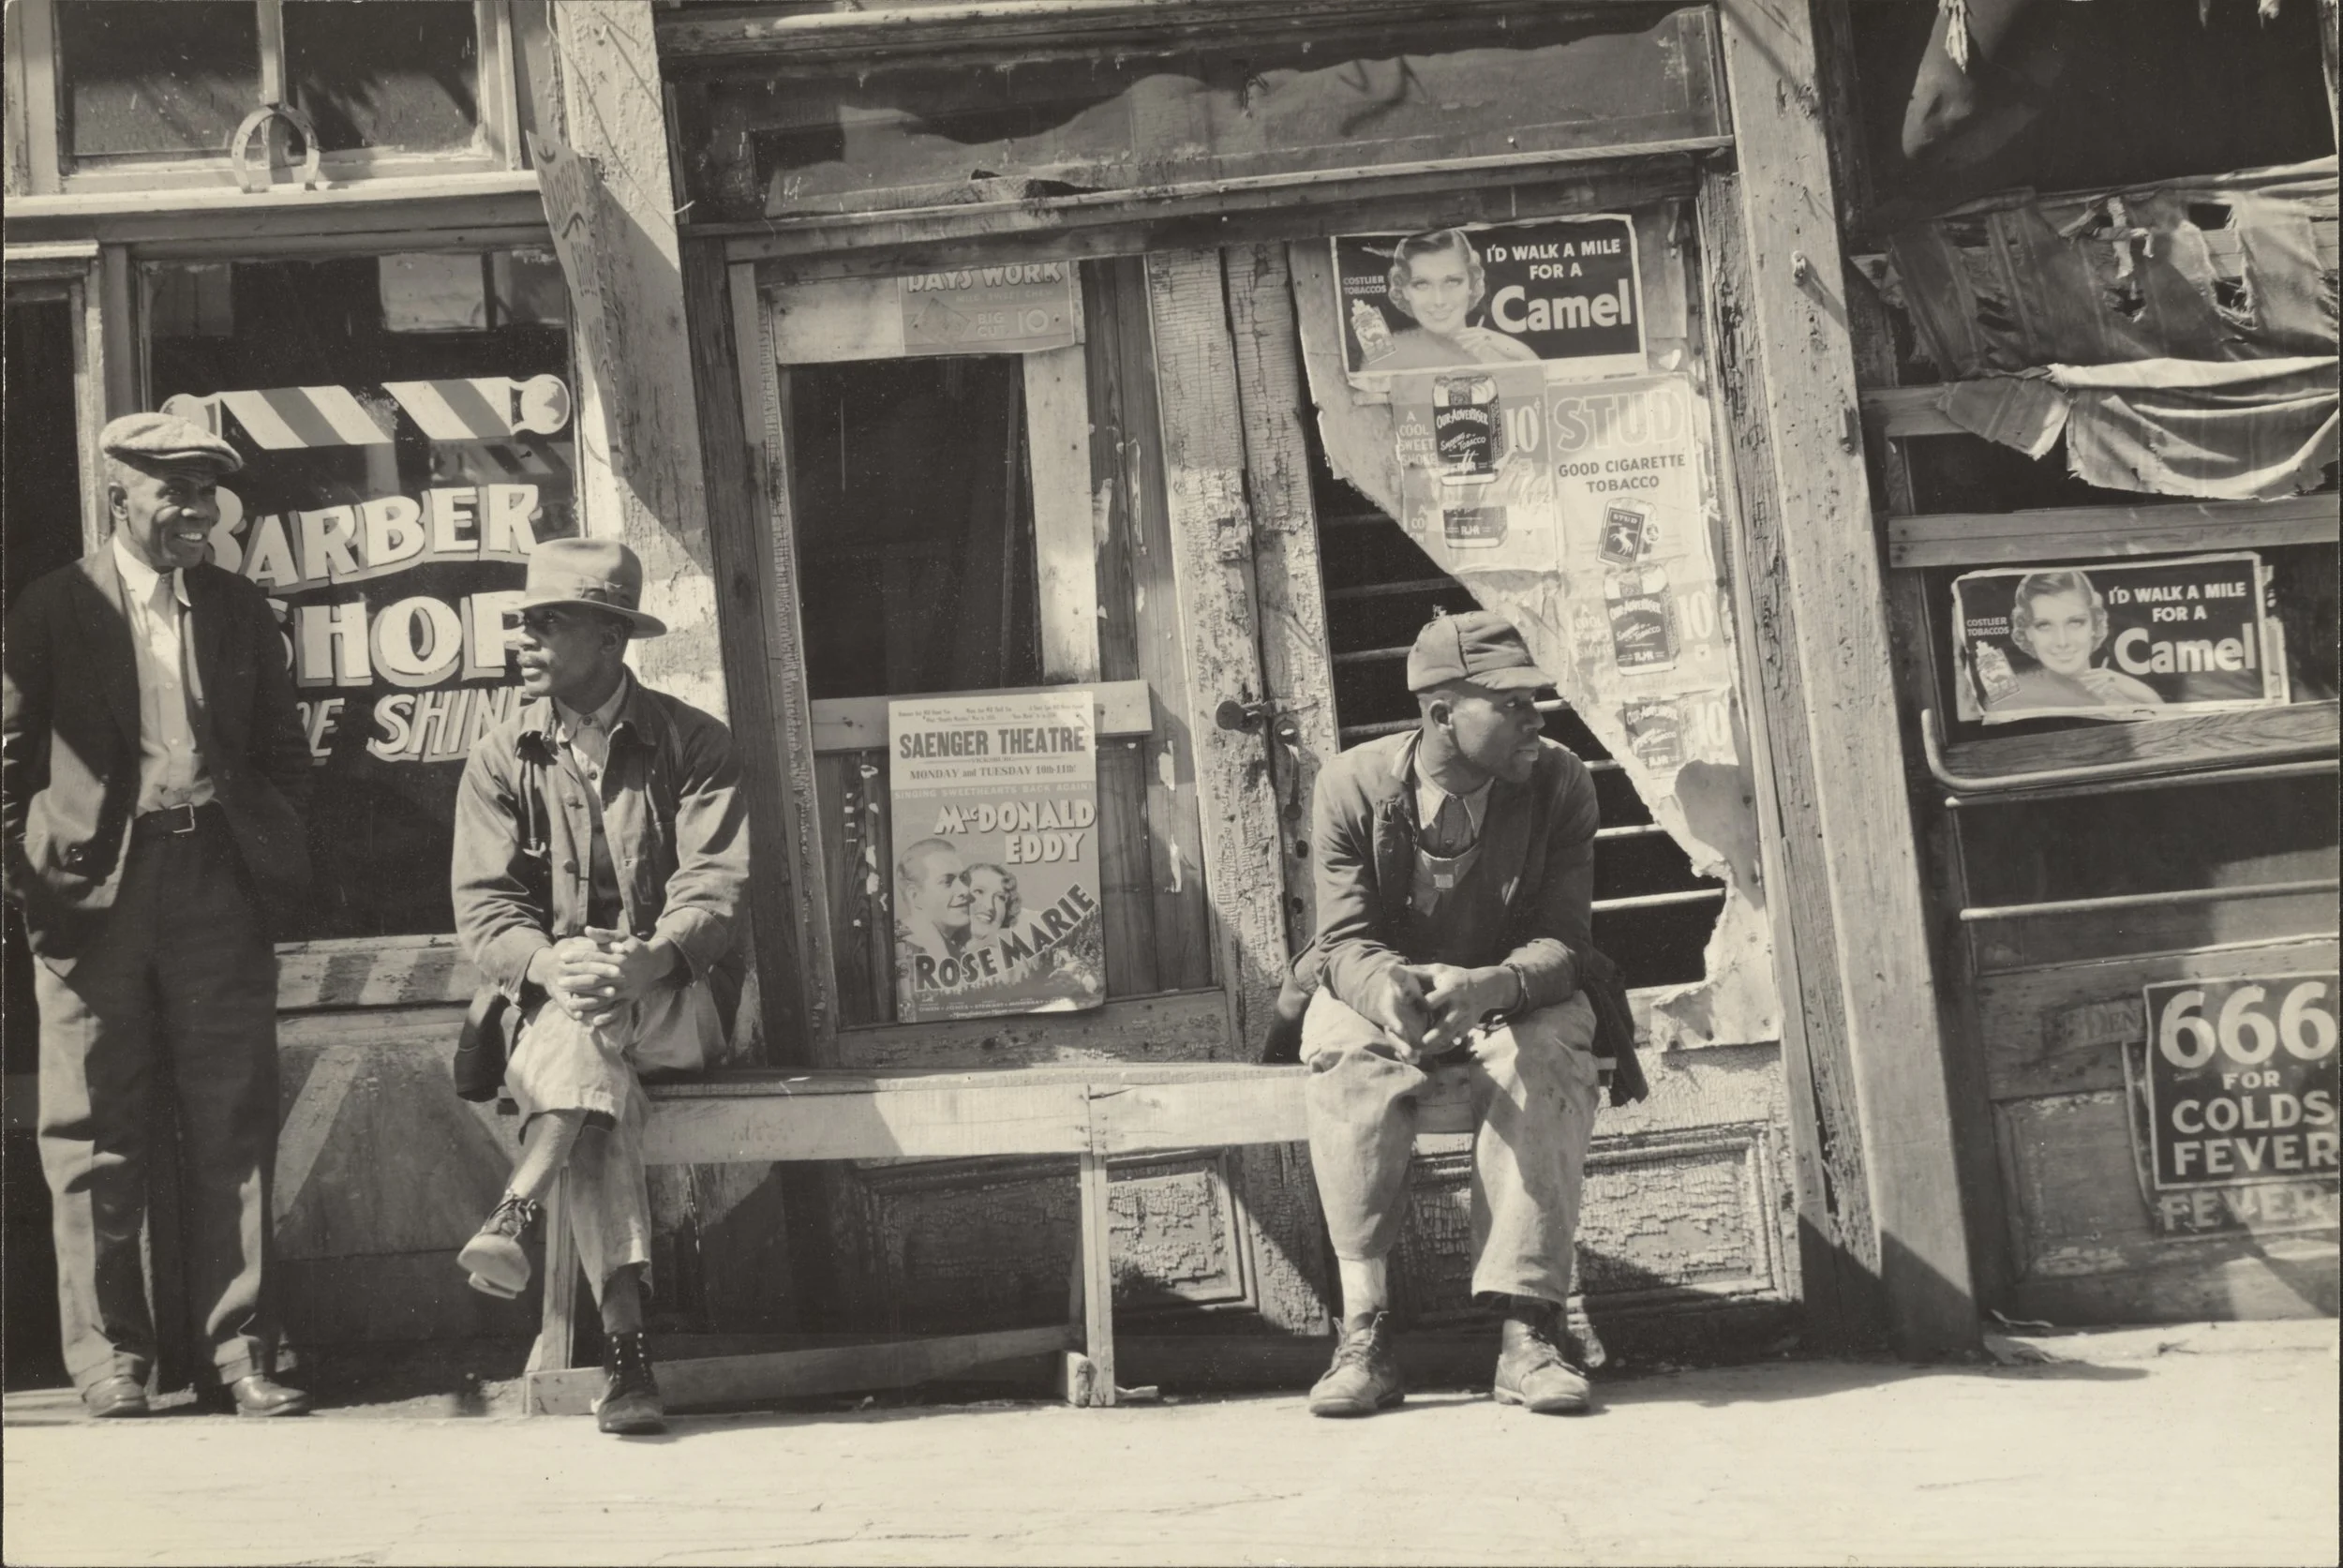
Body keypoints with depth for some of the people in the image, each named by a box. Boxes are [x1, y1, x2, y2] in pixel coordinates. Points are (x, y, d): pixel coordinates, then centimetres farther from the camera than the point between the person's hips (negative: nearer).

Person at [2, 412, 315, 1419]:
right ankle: (107, 1358, 11)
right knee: (95, 1137, 2)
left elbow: (284, 754, 17)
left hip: (218, 884, 2)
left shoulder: (241, 611, 14)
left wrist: (277, 860, 6)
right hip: (96, 888, -2)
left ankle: (239, 1352, 7)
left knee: (232, 1130, 2)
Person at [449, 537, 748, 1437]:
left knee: (588, 1027, -36)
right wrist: (556, 969, -25)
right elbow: (483, 909, -2)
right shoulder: (501, 762, 9)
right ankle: (626, 1349, -39)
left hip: (678, 1005, -1)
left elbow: (714, 889, -9)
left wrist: (645, 962, -31)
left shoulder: (691, 745, 3)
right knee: (596, 1074, -33)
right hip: (551, 1014, 1)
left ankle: (516, 1216, -40)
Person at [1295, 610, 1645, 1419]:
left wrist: (1489, 985, -39)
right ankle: (1365, 1333, -30)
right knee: (1352, 1073, -33)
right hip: (1381, 992, 0)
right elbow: (1347, 941, -14)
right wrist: (1388, 990, -40)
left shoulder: (1561, 784, -11)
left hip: (1517, 994, 1)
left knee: (1544, 1067, -33)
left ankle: (1526, 1329, -32)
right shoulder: (1351, 785, -13)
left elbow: (1562, 940, -15)